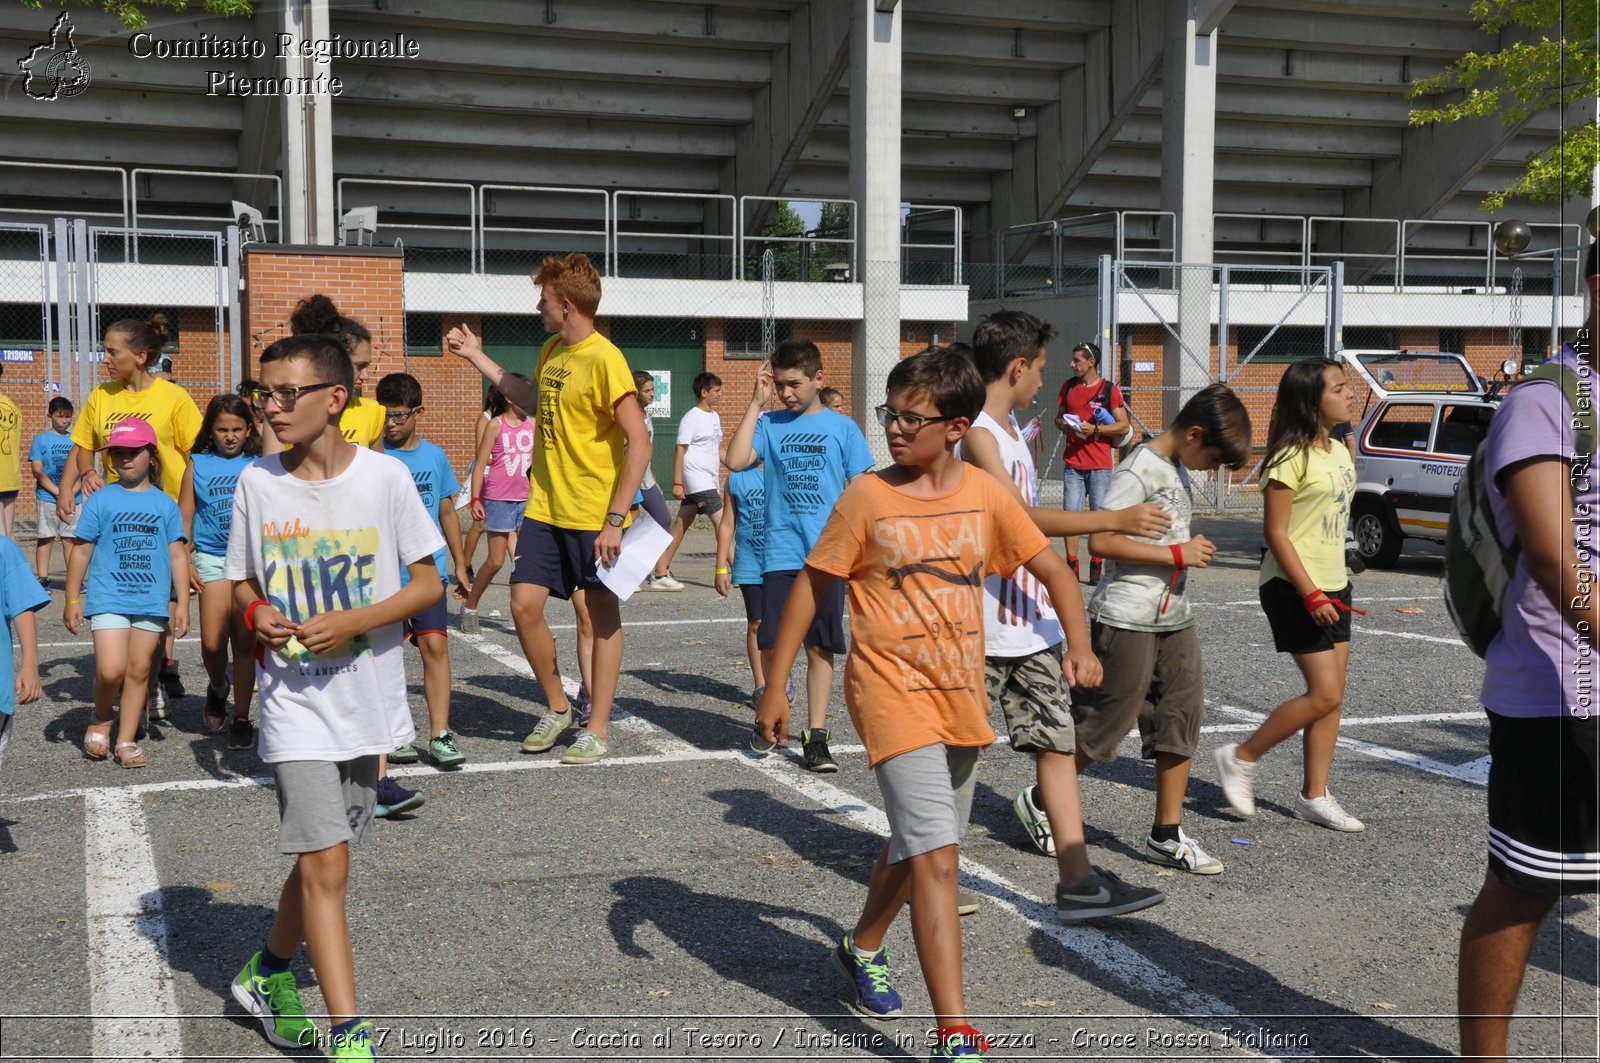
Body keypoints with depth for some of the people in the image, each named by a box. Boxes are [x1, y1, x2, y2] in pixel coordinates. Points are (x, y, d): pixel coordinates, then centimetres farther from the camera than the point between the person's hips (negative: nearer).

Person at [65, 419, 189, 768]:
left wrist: (182, 603, 2)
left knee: (139, 670, 6)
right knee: (111, 670, -13)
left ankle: (126, 741, 18)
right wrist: (72, 600, 3)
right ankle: (101, 720, 16)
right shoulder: (100, 500, 1)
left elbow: (177, 555, 6)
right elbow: (81, 551, 4)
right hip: (108, 599, -2)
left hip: (152, 602, 2)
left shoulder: (165, 505, 5)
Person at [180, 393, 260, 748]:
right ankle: (217, 687, 27)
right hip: (212, 557, 0)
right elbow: (185, 517, 8)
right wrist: (186, 562, 3)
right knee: (212, 643, -7)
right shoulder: (198, 464, 6)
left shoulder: (259, 465, 4)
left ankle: (241, 719, 11)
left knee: (244, 641, 0)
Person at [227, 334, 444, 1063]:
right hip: (296, 700, -1)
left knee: (321, 856, 16)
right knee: (325, 866, -10)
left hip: (367, 698, 1)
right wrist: (256, 614, -12)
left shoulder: (385, 476, -6)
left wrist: (352, 622, -17)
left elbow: (429, 585, -3)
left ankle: (268, 974, 41)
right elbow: (242, 583, 11)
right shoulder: (257, 482, -1)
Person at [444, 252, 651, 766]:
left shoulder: (603, 359, -17)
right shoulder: (552, 351, 9)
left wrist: (615, 520, -21)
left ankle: (596, 730, 12)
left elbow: (639, 443, -19)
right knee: (524, 606, 4)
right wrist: (477, 357, 29)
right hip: (544, 507, 8)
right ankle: (557, 708, 23)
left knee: (602, 617, 3)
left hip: (593, 515, -8)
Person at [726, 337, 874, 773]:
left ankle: (815, 737, 10)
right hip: (780, 554, 1)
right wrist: (756, 403, -7)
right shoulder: (769, 424, 5)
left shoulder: (842, 427, 3)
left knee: (820, 646, 4)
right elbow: (736, 461, -12)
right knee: (775, 643, 2)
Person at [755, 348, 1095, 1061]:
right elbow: (810, 586, -3)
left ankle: (863, 948, 48)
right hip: (894, 691, -5)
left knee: (917, 843, 21)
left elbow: (1053, 569, 6)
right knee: (937, 858, -14)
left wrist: (1080, 645, -10)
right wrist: (774, 686, -5)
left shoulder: (985, 495, -1)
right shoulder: (867, 498, -9)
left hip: (962, 696, 5)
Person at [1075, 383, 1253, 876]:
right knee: (1103, 723, -1)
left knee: (1182, 718, 7)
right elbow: (1099, 540, -24)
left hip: (1174, 618, 9)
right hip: (1128, 620, -9)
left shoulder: (1177, 469, 14)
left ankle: (1166, 836, 14)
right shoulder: (1138, 471, -15)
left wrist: (1191, 550, 10)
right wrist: (1178, 554, -19)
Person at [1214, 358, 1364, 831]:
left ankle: (1313, 796, 16)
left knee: (1333, 695, 7)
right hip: (1294, 589, -9)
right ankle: (1241, 758, 6)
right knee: (1324, 694, -10)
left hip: (1332, 587, 9)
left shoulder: (1339, 452, 11)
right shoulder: (1291, 458, -16)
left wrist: (1334, 588, 19)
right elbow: (1276, 532, -18)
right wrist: (1310, 595, -21)